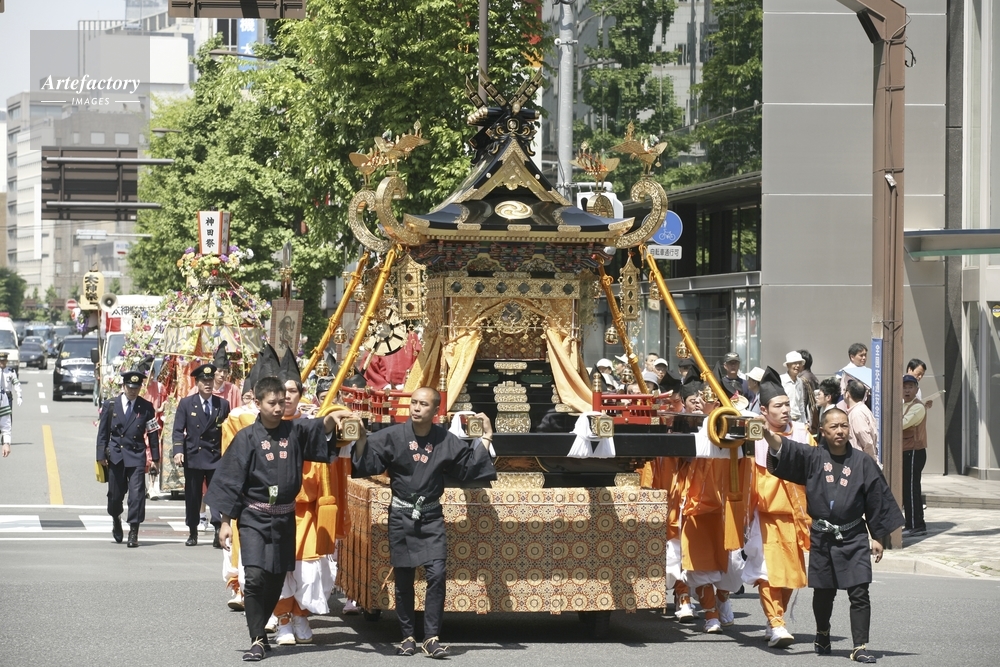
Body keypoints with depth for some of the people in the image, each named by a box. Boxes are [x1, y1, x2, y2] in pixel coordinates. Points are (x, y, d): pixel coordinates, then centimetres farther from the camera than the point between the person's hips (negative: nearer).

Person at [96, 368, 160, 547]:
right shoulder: (110, 405, 3)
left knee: (136, 493, -10)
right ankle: (116, 520, 39)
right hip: (115, 456, 1)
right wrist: (101, 455, -2)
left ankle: (133, 532, -6)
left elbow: (153, 434, 5)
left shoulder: (146, 407, 2)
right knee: (115, 494, 9)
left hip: (136, 456, -1)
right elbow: (102, 432, 5)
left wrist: (154, 458, 2)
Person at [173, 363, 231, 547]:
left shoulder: (223, 405, 6)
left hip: (216, 458, 0)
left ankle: (219, 533, -15)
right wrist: (178, 451, -15)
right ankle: (193, 533, 18)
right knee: (192, 497, 8)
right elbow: (178, 430, -1)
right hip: (193, 457, 0)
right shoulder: (186, 403, 3)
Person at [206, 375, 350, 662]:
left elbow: (320, 430, -12)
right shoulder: (247, 438, -6)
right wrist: (225, 521, -7)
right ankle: (258, 640, -10)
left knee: (276, 579, 10)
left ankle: (259, 629, 28)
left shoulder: (295, 431, 3)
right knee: (255, 577, -15)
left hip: (285, 517, 4)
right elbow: (230, 480, -5)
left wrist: (331, 418, -35)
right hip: (254, 517, -4)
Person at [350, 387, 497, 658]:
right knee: (403, 579, 5)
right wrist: (361, 438, -23)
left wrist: (485, 439, 5)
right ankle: (408, 637, 16)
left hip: (431, 517, 0)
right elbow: (368, 464, -8)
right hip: (401, 516, 0)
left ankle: (431, 638, -5)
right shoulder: (393, 436, -6)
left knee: (437, 575, -11)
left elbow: (468, 468, 9)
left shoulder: (447, 441, -1)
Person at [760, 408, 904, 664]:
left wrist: (877, 537, 5)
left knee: (859, 593, -7)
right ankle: (822, 634, 39)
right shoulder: (812, 457, 0)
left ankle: (860, 647, -4)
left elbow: (876, 500, 5)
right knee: (823, 592, 14)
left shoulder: (861, 462, 0)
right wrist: (768, 434, -37)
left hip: (853, 538, -1)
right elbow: (786, 449, -17)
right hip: (822, 537, 1)